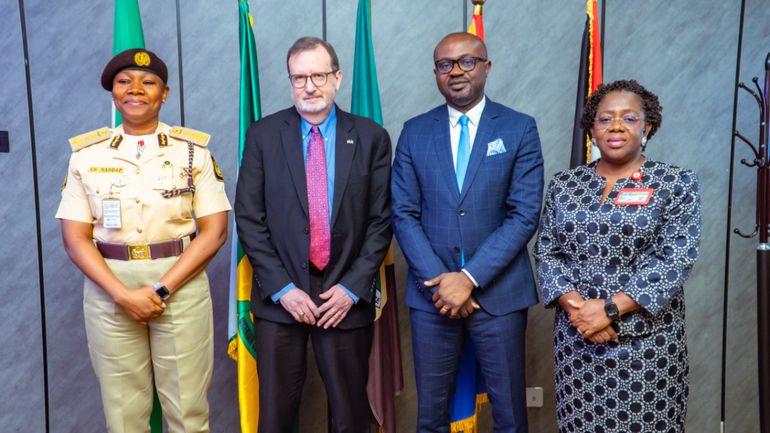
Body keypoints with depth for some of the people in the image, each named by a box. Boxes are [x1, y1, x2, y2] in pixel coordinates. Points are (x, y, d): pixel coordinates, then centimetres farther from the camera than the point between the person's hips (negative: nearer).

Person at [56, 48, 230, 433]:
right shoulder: (86, 153, 4)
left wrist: (161, 290, -12)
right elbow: (75, 238, 1)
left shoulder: (193, 150, 0)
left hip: (181, 287, -1)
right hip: (109, 290, 1)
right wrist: (124, 295, -12)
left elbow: (214, 230, -4)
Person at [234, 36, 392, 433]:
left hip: (347, 296, 0)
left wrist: (352, 287, -8)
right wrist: (282, 288, -8)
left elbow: (381, 219, 0)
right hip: (279, 299, 0)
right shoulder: (263, 135, 2)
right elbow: (248, 218, -1)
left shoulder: (371, 138, 1)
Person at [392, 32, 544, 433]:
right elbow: (403, 215, 1)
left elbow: (524, 215, -7)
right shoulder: (414, 132, 6)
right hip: (431, 292, 2)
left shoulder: (519, 128, 0)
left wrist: (470, 277, -14)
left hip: (499, 291, -1)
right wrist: (439, 281, -10)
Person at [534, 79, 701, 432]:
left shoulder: (676, 184, -2)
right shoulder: (564, 185, 6)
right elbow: (546, 252, 3)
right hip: (576, 337, 3)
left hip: (647, 339, -2)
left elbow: (677, 258, -11)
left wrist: (611, 308, -17)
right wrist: (575, 306, -13)